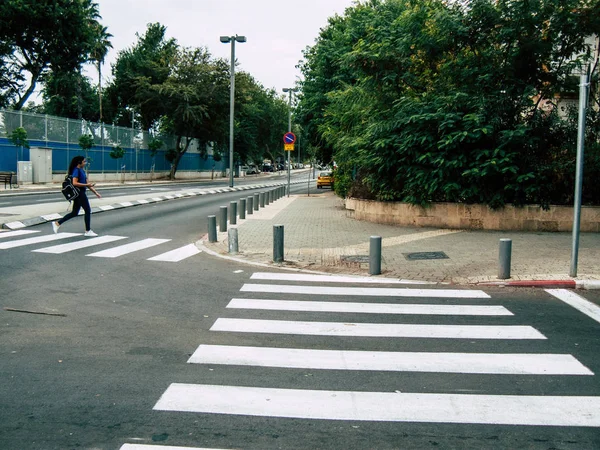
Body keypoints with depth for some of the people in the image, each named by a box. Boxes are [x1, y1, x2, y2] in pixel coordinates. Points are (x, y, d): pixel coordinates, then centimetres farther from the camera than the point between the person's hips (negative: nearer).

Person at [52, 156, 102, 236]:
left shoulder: (82, 171, 16)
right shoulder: (76, 170, -12)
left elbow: (87, 183, 19)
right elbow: (74, 183, -23)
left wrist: (96, 193, 17)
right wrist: (86, 185, -21)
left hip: (81, 193, 9)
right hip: (79, 193, -9)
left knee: (74, 213, 12)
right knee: (88, 210, -2)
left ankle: (57, 223, 14)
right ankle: (88, 231, 6)